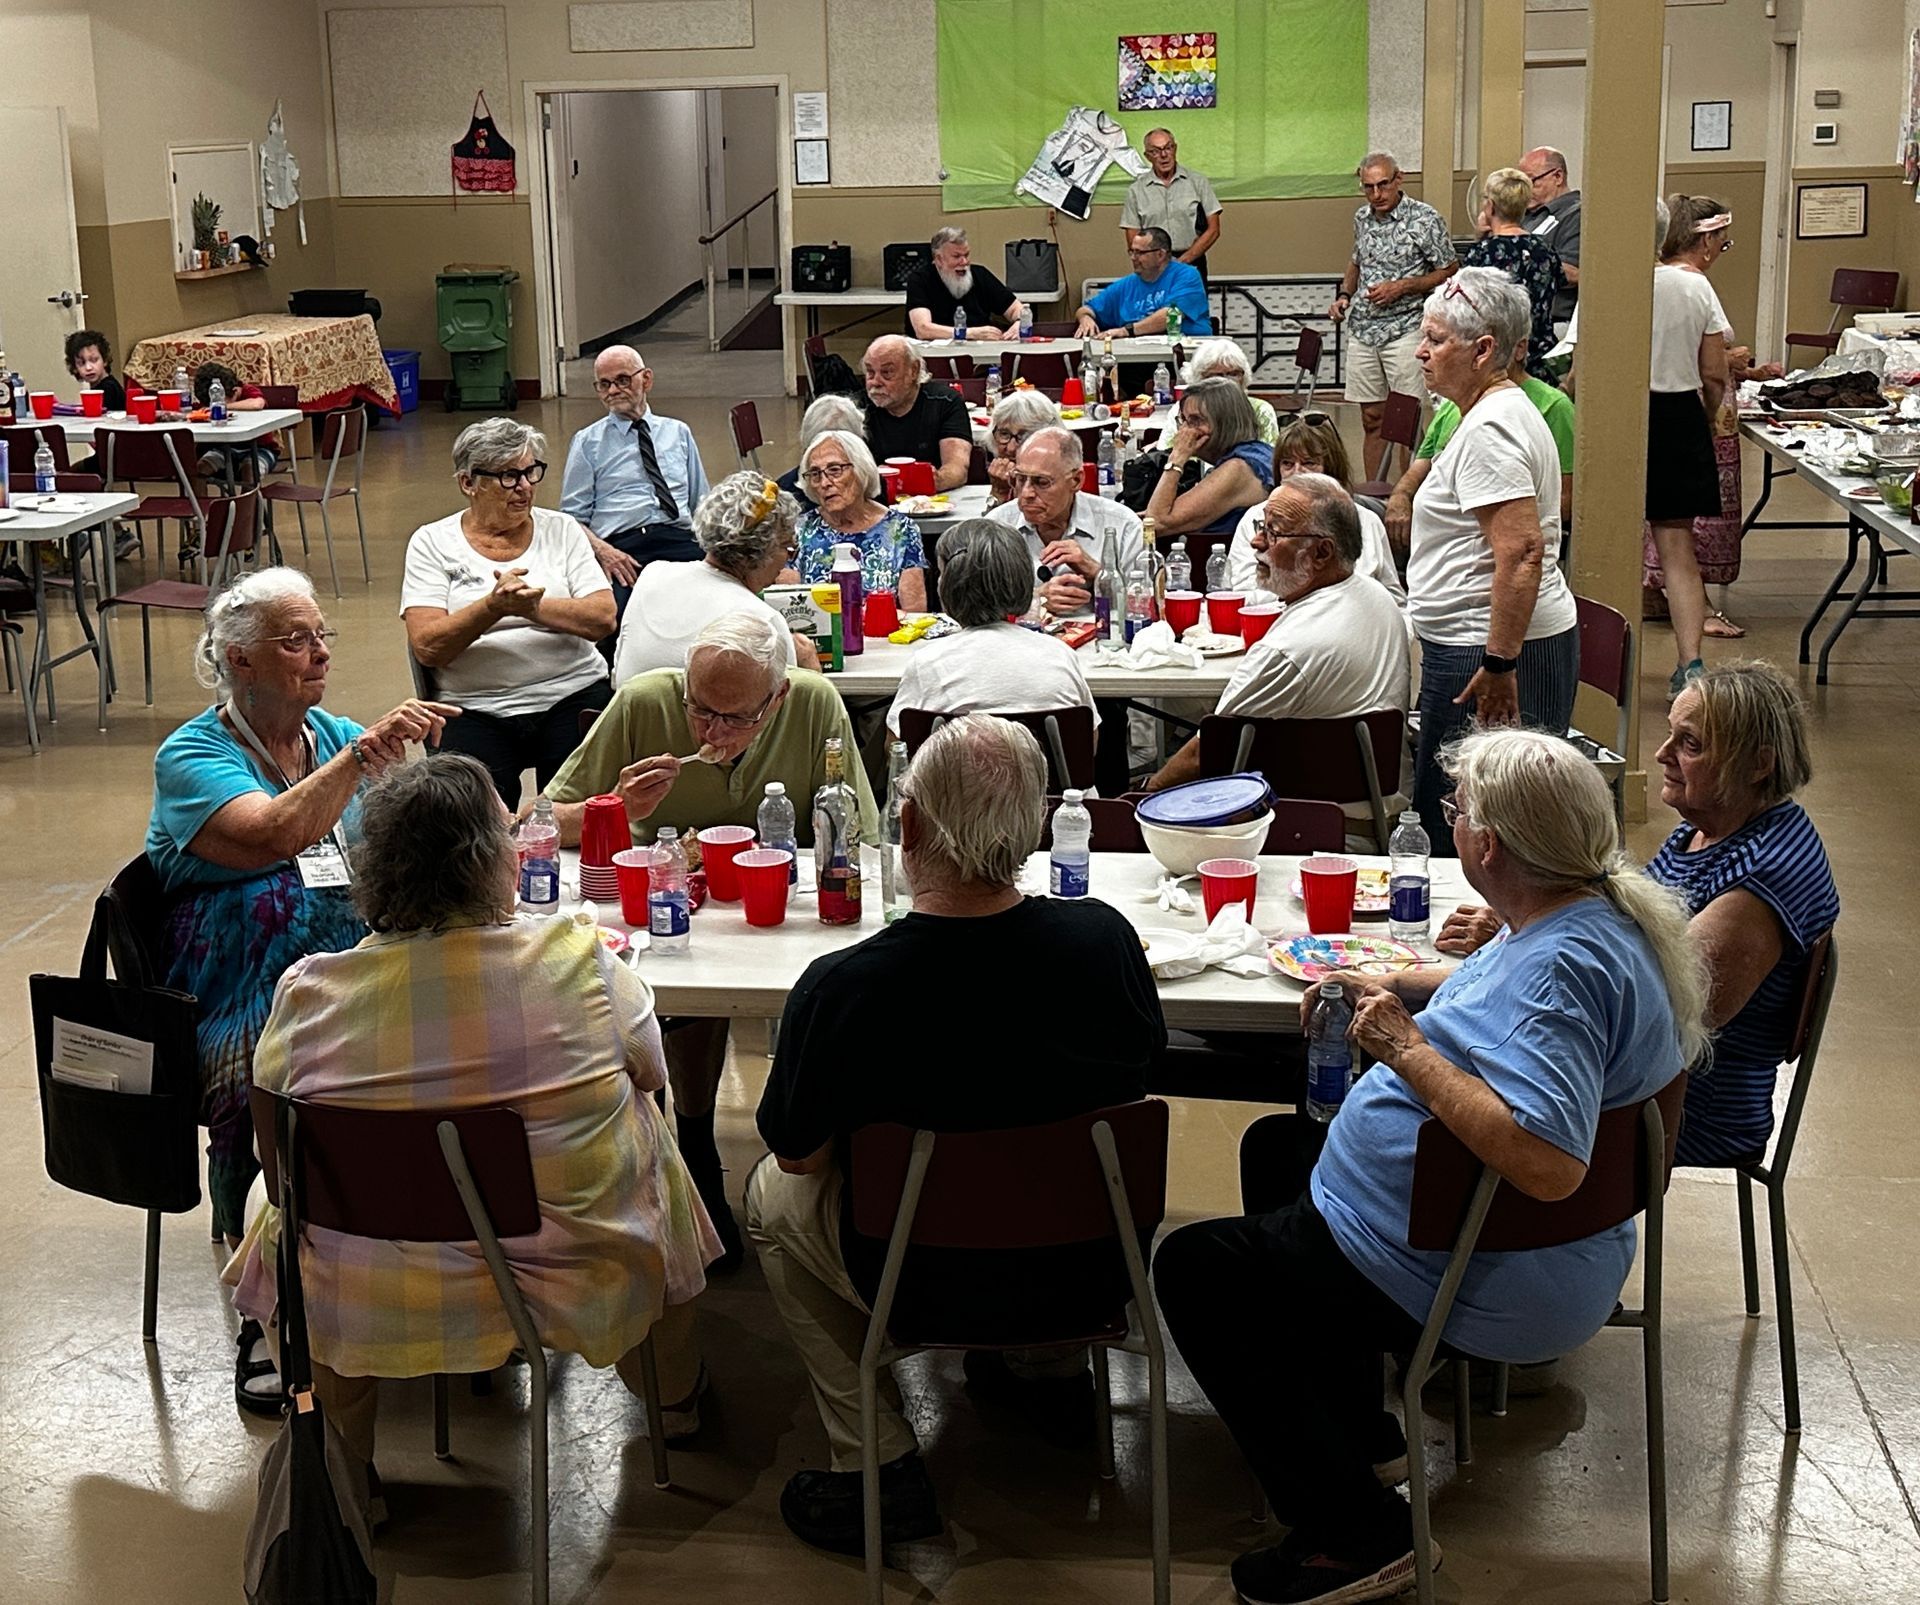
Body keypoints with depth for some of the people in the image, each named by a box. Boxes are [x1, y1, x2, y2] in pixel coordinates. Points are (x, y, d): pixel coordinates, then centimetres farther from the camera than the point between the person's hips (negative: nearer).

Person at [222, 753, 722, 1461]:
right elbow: (650, 1072, 2)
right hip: (576, 1289, 0)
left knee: (271, 1193, 32)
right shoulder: (583, 966, -18)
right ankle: (674, 1400, 49)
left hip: (364, 1307, 1)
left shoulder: (308, 991, -15)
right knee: (651, 1129, 29)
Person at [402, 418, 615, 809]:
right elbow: (426, 646, -6)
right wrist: (493, 607, -21)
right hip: (474, 709, -1)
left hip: (571, 694, 1)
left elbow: (603, 619, -1)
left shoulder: (561, 531, 11)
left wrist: (533, 607, -16)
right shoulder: (432, 543, 6)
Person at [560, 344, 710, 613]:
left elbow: (702, 504, 24)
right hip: (622, 546, -2)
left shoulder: (679, 433, 25)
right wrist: (602, 550, -11)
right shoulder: (587, 443, 17)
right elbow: (573, 517, 10)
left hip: (682, 540, 2)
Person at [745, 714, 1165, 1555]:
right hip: (1089, 1265, 4)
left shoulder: (839, 989, -29)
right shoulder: (1106, 938, -19)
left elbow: (799, 1154, -12)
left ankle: (876, 1467, 23)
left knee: (772, 1193, 24)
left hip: (930, 1284, -3)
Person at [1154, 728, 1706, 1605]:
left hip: (1492, 1289, -11)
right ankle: (1358, 1433, 32)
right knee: (1273, 1145, 29)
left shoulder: (1565, 965, -32)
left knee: (1191, 1271, -3)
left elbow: (1548, 1163, -43)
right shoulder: (1601, 909, 0)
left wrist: (1407, 1049, -33)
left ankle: (1356, 1533, 2)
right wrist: (1398, 985, 7)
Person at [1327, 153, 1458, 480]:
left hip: (1405, 327, -5)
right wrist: (1345, 296, 10)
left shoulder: (1425, 219, -7)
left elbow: (1449, 272, -5)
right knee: (1372, 418, 9)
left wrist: (1401, 287, -14)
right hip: (1362, 330, 6)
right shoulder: (1362, 217, 11)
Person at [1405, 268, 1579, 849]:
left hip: (1484, 652, -11)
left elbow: (1521, 552, -27)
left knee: (1451, 818, -6)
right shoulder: (1504, 409, 16)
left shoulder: (1489, 430, -17)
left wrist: (1499, 664, -27)